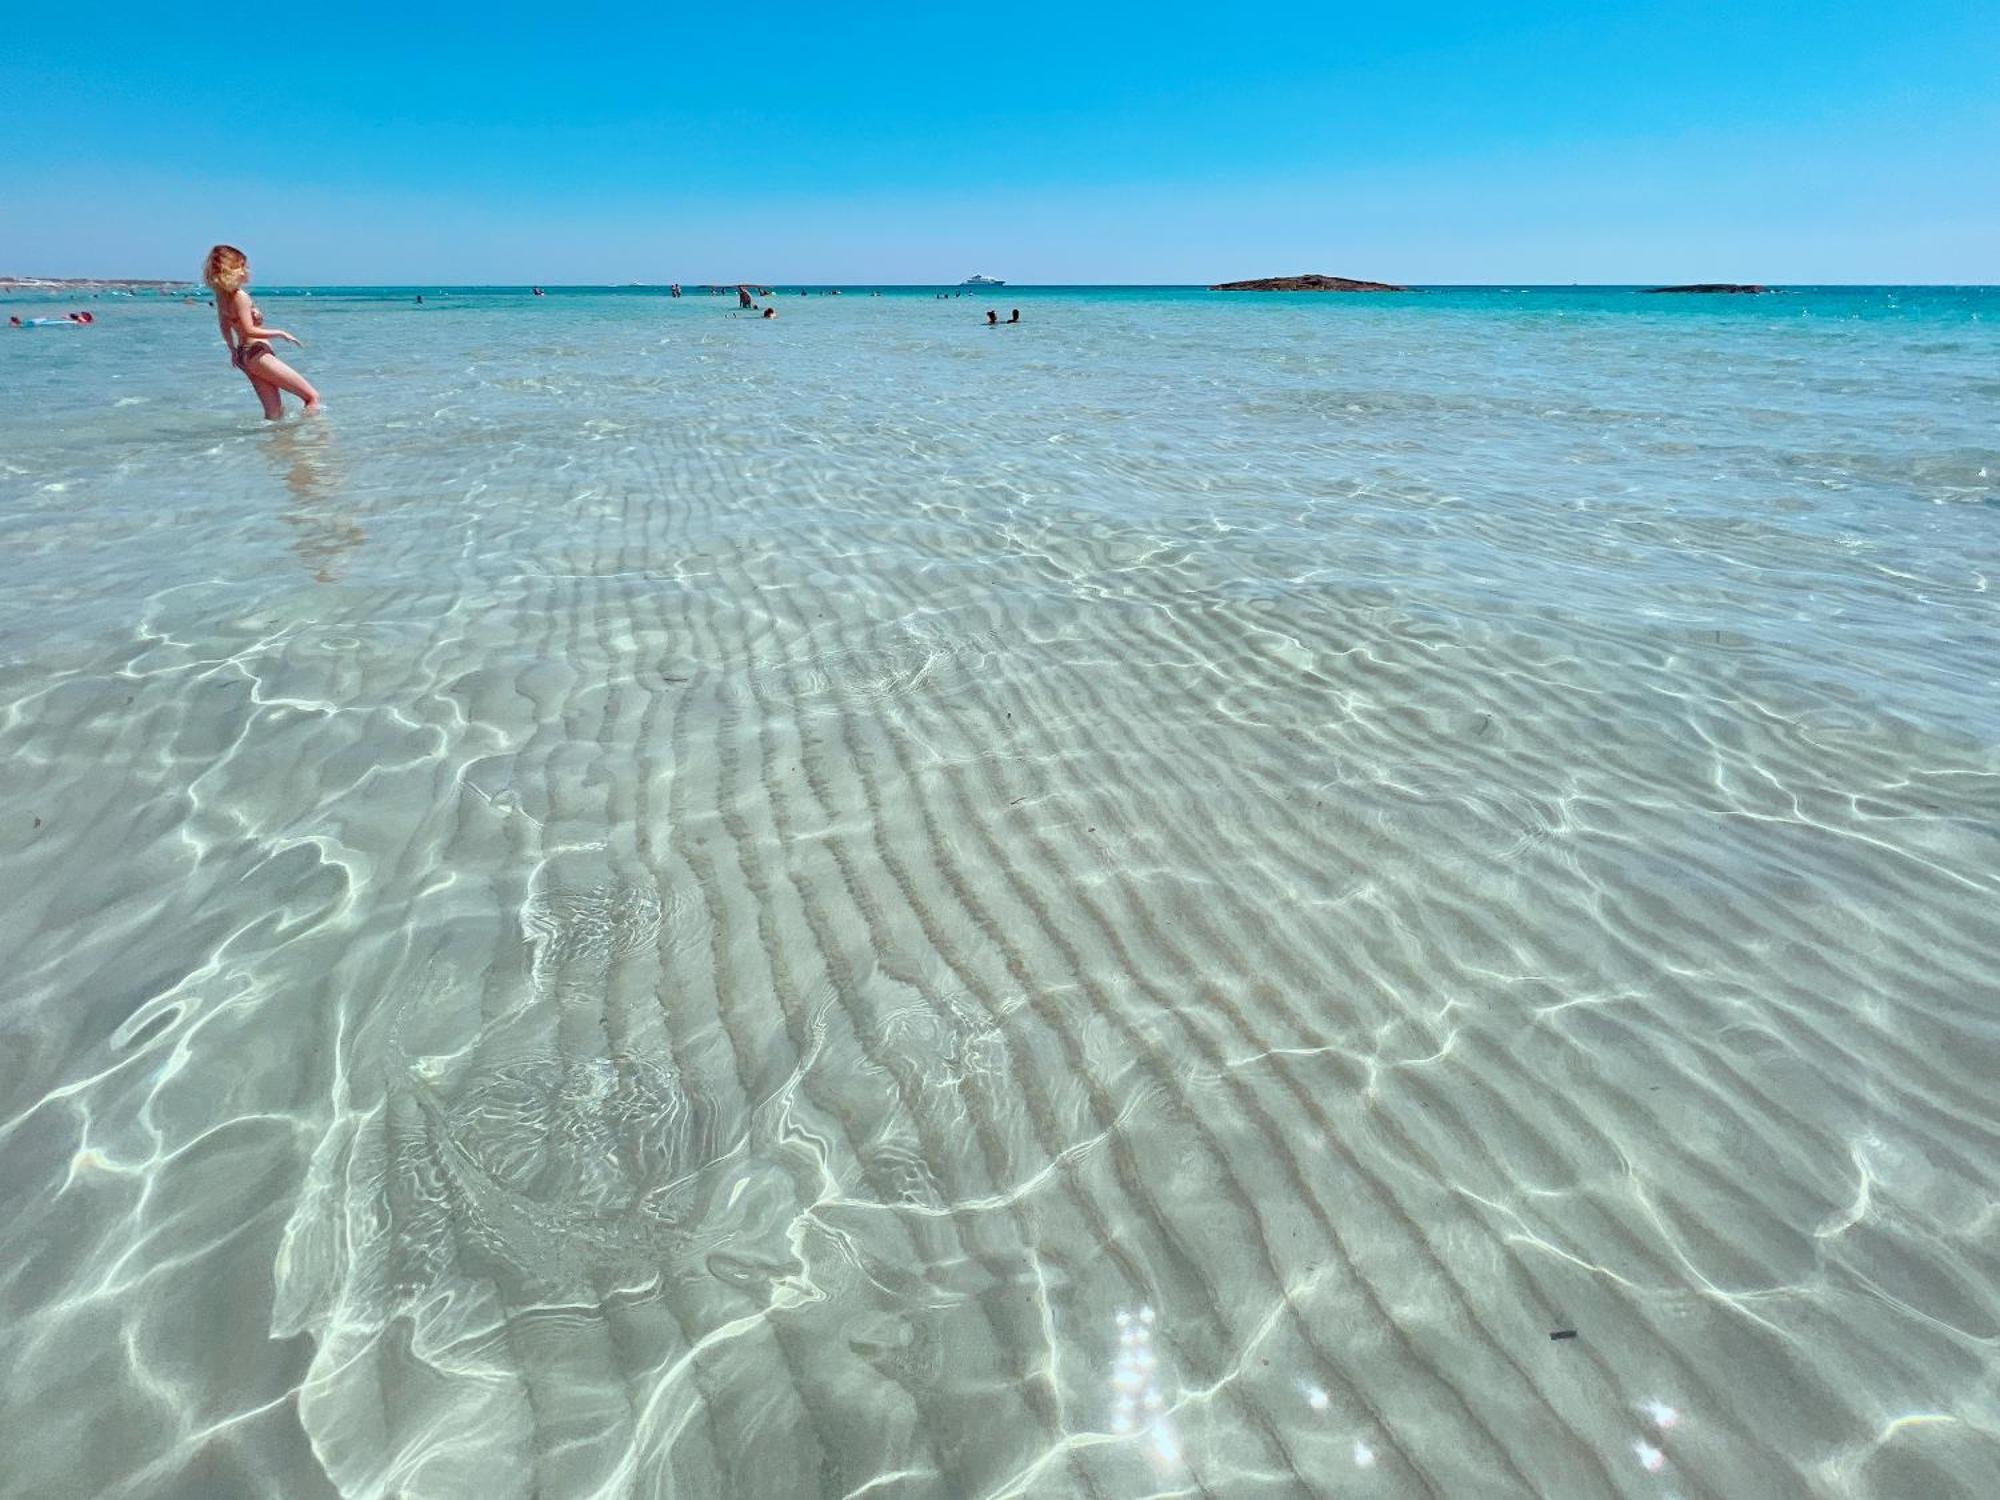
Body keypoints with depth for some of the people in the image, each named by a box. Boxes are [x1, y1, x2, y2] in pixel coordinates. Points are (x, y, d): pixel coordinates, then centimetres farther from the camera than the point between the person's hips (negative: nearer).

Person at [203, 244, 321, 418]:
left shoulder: (222, 295, 12)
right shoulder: (240, 296, -15)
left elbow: (224, 325, 25)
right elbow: (249, 331, -20)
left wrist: (233, 350, 36)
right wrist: (280, 333, -10)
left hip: (244, 354, 10)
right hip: (257, 354, -10)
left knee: (275, 411, 10)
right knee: (313, 397, -10)